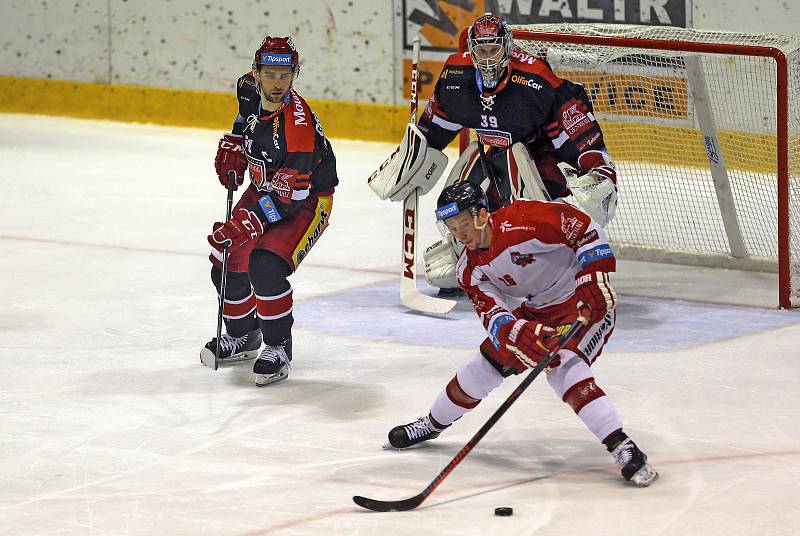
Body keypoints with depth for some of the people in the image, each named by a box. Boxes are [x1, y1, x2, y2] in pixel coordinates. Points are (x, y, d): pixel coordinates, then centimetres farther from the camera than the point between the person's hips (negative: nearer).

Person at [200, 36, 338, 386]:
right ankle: (243, 337, 31)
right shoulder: (251, 90, -13)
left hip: (307, 199, -8)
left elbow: (289, 197, -33)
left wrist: (249, 224, -40)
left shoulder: (298, 127, -35)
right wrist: (232, 147, 5)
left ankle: (279, 348, -10)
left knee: (266, 266, -28)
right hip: (263, 189, 8)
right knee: (228, 267, 5)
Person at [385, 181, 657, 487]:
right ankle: (433, 424, 33)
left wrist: (593, 276, -31)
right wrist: (521, 335, -38)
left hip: (586, 303, -7)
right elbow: (493, 315, -18)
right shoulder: (470, 270, -6)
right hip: (538, 311, 7)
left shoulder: (522, 221, -29)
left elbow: (582, 227, -25)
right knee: (487, 362, 9)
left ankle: (623, 449, -32)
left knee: (563, 369, -28)